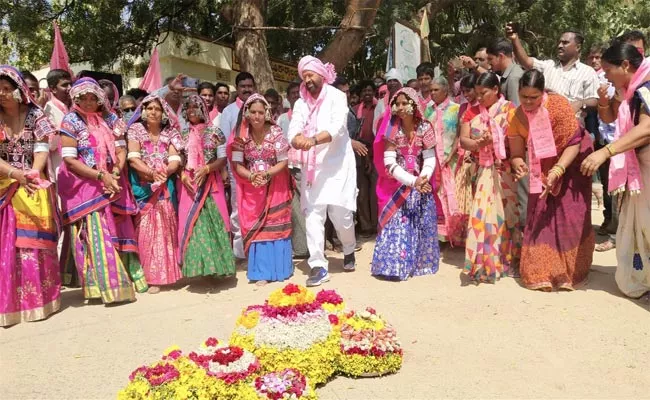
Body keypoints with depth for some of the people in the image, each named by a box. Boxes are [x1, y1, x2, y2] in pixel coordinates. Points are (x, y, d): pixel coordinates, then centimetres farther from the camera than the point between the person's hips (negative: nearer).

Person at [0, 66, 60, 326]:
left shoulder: (36, 117, 3)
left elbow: (42, 151, -4)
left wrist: (31, 175, -20)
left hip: (35, 189, 0)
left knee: (36, 243, 2)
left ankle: (39, 298, 12)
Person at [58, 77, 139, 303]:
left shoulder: (110, 119, 8)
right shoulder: (71, 121, -4)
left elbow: (121, 150, 4)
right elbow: (69, 160, -11)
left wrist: (116, 172, -15)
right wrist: (101, 176, -18)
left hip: (111, 183, 4)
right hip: (84, 187, -4)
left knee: (115, 232, 6)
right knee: (94, 234, -8)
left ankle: (117, 281, 17)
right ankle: (107, 286, -5)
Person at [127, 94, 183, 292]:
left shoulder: (170, 134, 10)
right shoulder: (135, 130, 4)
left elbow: (175, 162, -1)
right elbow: (133, 159, -8)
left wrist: (165, 172, -22)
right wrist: (152, 173, -23)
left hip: (165, 189, 2)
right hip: (143, 188, -2)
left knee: (164, 230, -1)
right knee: (144, 231, -4)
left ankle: (159, 275, 6)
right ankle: (147, 275, 4)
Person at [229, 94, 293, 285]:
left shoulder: (276, 133, -11)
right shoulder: (241, 135, -4)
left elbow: (283, 162, -9)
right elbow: (237, 164, -4)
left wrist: (266, 174, -22)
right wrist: (251, 176, -21)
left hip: (275, 188, -2)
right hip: (251, 189, 2)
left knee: (275, 226, 5)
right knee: (255, 228, 3)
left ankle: (278, 268, 18)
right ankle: (261, 272, 11)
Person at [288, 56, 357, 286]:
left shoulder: (336, 97, -2)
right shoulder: (301, 104, 11)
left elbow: (337, 127, -18)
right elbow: (293, 131, -3)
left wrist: (314, 139, -35)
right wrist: (298, 139, -28)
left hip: (337, 164, -4)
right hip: (311, 167, 4)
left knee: (340, 212, -3)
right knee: (313, 214, -3)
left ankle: (349, 250, 27)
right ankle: (318, 266, 1)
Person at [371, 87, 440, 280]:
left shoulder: (424, 127, -3)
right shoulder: (392, 130, -6)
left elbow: (430, 158, -6)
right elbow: (389, 163, -13)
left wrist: (423, 178, -25)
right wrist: (412, 181, -23)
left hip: (421, 184, 2)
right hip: (398, 186, -2)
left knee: (422, 225, 8)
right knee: (397, 225, -4)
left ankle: (420, 262, 22)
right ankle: (394, 265, 6)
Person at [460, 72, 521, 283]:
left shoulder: (509, 109, -1)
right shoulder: (472, 111, 10)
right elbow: (463, 140, 3)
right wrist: (479, 143, -14)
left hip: (504, 170, -3)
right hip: (482, 171, 3)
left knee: (504, 213, 1)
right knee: (482, 213, 2)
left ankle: (506, 259, 15)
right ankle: (483, 261, 12)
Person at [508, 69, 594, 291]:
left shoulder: (558, 104, -24)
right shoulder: (516, 117, -14)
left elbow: (574, 142, -24)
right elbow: (516, 154, -10)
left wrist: (557, 171, -36)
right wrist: (518, 165, -34)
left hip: (571, 165, -3)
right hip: (542, 170, 3)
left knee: (570, 218, 1)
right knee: (540, 218, 1)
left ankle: (570, 270, 17)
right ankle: (541, 271, 11)